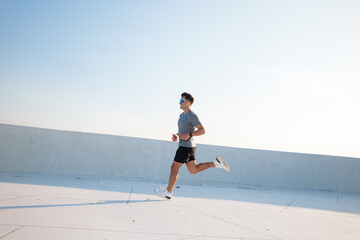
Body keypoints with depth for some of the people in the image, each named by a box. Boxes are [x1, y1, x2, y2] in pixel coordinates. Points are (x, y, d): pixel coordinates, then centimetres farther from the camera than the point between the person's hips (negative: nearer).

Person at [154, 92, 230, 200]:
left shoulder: (192, 116, -14)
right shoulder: (182, 115, 15)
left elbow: (202, 130, -15)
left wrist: (189, 134, -24)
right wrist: (176, 135, 9)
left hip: (186, 146, -10)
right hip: (185, 146, 10)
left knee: (174, 168, -2)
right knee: (193, 170, 13)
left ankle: (168, 192, 9)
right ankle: (216, 163, 11)